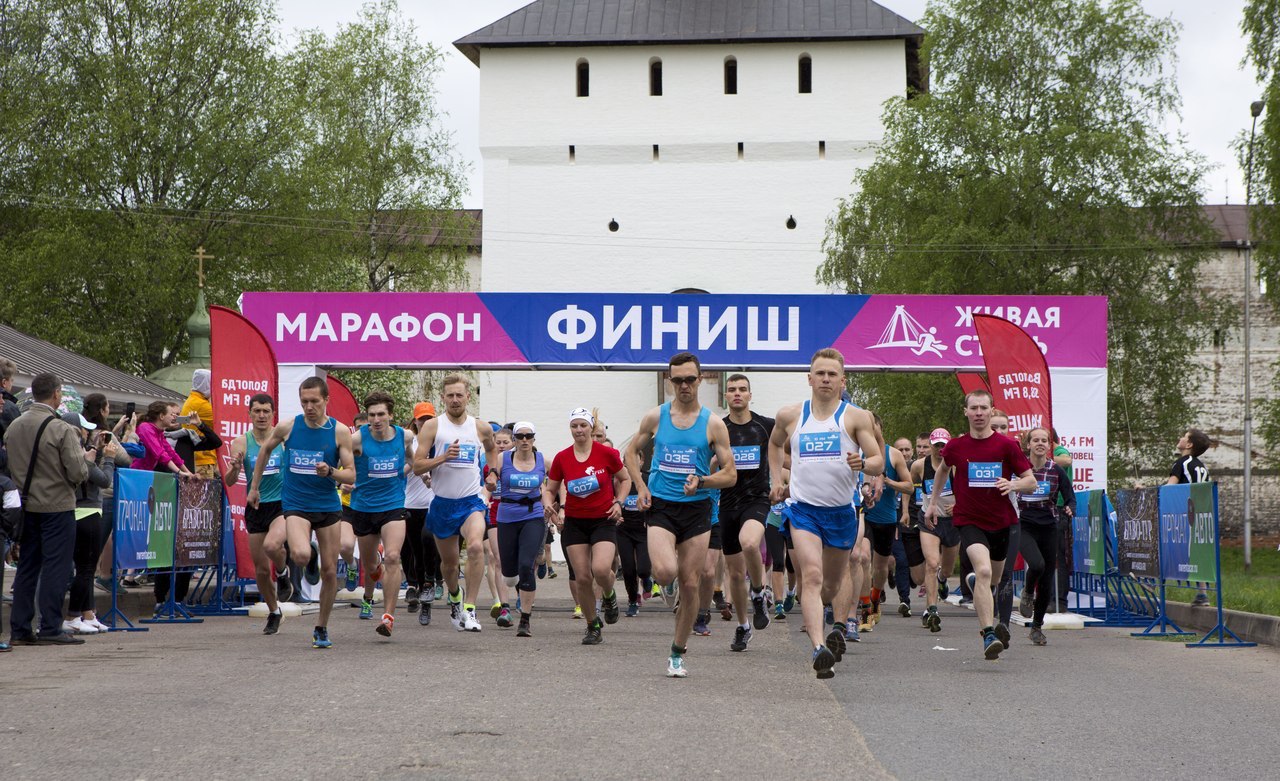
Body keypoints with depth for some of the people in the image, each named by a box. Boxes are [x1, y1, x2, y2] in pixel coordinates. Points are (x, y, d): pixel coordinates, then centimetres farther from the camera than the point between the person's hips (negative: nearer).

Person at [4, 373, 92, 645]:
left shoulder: (13, 427, 4)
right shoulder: (62, 430, -15)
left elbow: (8, 467, 10)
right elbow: (78, 473, -15)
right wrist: (87, 458, 4)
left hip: (26, 507, 6)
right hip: (57, 507, -6)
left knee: (26, 568, 12)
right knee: (56, 567, 0)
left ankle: (19, 629, 13)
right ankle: (50, 629, -1)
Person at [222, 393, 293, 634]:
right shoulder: (241, 443, -2)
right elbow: (229, 482, -6)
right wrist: (234, 468, -27)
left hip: (283, 505, -2)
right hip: (256, 508, 2)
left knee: (271, 545, -32)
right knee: (261, 569, 6)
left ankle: (283, 573, 2)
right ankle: (273, 612, 29)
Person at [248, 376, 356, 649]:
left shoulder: (340, 432, -6)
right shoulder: (287, 427, -3)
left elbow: (351, 475, -5)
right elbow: (265, 451, 17)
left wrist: (329, 472, -25)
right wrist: (254, 488, 18)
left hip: (328, 505, 1)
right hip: (295, 505, -1)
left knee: (329, 571, 4)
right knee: (301, 555, -30)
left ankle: (322, 629, 21)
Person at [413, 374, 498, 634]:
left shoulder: (481, 427, 4)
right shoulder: (432, 426, -3)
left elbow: (491, 448, 29)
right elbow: (417, 466, -7)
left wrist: (493, 472, 13)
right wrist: (443, 457, -21)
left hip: (471, 502, 0)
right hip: (442, 503, 1)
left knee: (476, 546, -28)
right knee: (449, 561, 14)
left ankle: (469, 610, -26)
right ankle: (454, 596, 47)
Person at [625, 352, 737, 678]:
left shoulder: (713, 424, 0)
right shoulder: (655, 417, 3)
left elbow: (730, 474, 2)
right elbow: (632, 451, 18)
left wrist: (701, 481, -17)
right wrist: (640, 487, 3)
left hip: (697, 508, 0)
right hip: (661, 505, 0)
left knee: (690, 584, 3)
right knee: (665, 573, -25)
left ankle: (677, 653, 18)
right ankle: (666, 582, 14)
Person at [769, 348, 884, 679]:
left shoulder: (856, 417, -2)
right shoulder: (790, 416, 5)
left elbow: (879, 463, -6)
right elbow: (775, 443, 27)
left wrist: (863, 464, -28)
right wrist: (776, 480, 18)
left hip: (841, 511, 1)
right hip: (803, 507, 0)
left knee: (835, 578, 16)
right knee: (812, 576, -19)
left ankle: (839, 627, 43)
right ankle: (819, 649, -32)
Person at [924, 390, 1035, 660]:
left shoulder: (1006, 445, -5)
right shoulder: (955, 447, -1)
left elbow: (1031, 481, -1)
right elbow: (942, 470, 23)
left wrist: (1013, 485, -22)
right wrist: (933, 503, 23)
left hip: (1001, 521, 2)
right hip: (969, 520, -2)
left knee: (994, 580, 20)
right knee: (984, 570, -26)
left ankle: (975, 583, 59)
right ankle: (988, 636, -29)